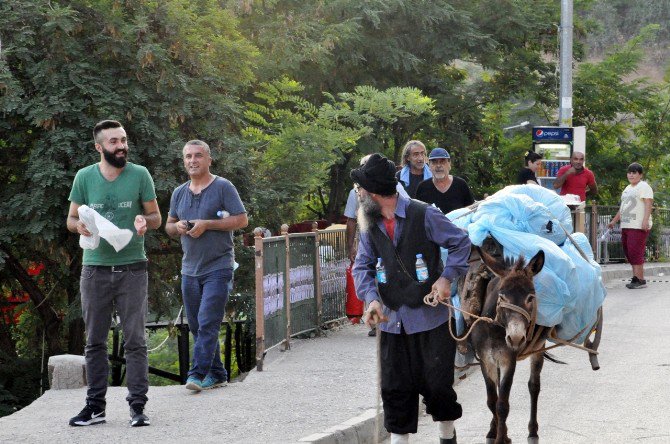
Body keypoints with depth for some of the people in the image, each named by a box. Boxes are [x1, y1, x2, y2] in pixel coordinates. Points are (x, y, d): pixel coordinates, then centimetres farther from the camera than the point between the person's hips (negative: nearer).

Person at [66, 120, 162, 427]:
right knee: (95, 341, 6)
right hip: (95, 269, 2)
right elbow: (71, 219, 10)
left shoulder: (139, 175, 1)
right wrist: (80, 225, -13)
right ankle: (95, 406, 12)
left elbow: (156, 216, 7)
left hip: (132, 269, -2)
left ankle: (138, 406, 0)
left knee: (135, 340, -2)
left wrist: (144, 221, -17)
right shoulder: (84, 177, 3)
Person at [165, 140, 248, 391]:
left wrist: (207, 224, -15)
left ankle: (198, 374, -18)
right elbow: (169, 226, 23)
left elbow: (242, 220, -7)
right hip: (190, 269, 7)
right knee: (196, 326, 9)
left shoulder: (223, 187, -4)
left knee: (207, 322, -15)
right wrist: (177, 227, -2)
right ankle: (216, 375, 17)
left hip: (218, 267, -7)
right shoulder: (179, 193, 14)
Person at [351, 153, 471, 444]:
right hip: (392, 319, 4)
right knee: (396, 388, 6)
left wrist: (447, 277, -15)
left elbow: (461, 243, -4)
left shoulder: (423, 215, -11)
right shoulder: (369, 225, 4)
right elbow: (363, 266, 5)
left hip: (431, 318, -4)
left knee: (437, 384, 1)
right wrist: (372, 298, -13)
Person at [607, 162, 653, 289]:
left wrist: (645, 220, -26)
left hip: (638, 227, -9)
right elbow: (622, 207, 30)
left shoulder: (643, 187, -5)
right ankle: (636, 277, 9)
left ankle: (640, 280, -14)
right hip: (626, 226, 9)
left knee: (635, 252, -14)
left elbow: (648, 204, -15)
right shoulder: (628, 188, 23)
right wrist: (614, 221, 29)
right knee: (628, 253, 6)